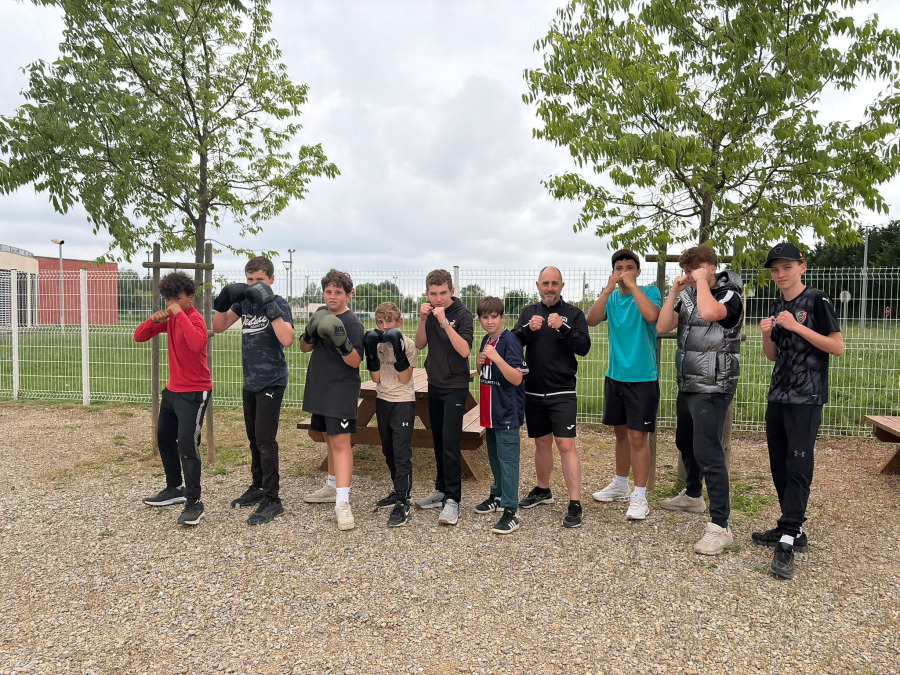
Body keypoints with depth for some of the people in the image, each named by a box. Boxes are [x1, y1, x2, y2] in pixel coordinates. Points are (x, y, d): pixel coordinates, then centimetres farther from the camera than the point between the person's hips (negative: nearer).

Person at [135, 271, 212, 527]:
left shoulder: (194, 318, -17)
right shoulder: (169, 318, 7)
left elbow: (197, 344, -39)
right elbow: (139, 336, 7)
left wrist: (180, 314, -32)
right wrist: (154, 320, -11)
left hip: (194, 393, -9)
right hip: (172, 389, 9)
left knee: (187, 444, -14)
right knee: (164, 438, 19)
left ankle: (194, 503, -6)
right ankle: (174, 489, 35)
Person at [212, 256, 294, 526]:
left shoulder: (279, 303, -12)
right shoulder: (244, 301, 6)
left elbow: (287, 339, -26)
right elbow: (218, 327, 6)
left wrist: (269, 306, -29)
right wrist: (223, 301, -9)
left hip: (271, 382, -7)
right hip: (251, 381, 7)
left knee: (265, 440, -7)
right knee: (254, 438, 17)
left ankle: (272, 500, 2)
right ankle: (258, 487, 32)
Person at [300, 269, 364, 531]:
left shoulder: (353, 323, -13)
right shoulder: (321, 314, 9)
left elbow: (355, 361, -16)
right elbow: (304, 347, 10)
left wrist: (341, 342, -33)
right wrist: (310, 332, -11)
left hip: (342, 390, -7)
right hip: (319, 389, 8)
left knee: (340, 441, -12)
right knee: (329, 438, 18)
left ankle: (342, 502, -14)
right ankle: (332, 487, 33)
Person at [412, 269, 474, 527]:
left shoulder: (462, 315, -12)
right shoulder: (431, 313, 7)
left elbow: (464, 350, -22)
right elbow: (420, 345, 5)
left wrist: (445, 323, -27)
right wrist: (423, 319, -9)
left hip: (455, 387, -7)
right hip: (435, 385, 7)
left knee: (450, 442, -10)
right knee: (438, 441, 14)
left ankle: (452, 500, -5)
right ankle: (441, 489, 25)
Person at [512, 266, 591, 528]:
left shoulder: (573, 313, -1)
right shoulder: (529, 312, 9)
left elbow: (584, 347, -11)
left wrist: (563, 327, -25)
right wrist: (528, 328, -20)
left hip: (562, 393, -4)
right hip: (533, 392, 4)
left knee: (566, 445, -10)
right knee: (541, 442, 16)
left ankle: (575, 505, -5)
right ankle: (543, 491, 34)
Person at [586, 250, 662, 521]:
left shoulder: (650, 292, -4)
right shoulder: (611, 297, 7)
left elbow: (651, 315, -25)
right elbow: (591, 320, -9)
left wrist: (632, 284, -19)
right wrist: (609, 288, -15)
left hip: (642, 377, -5)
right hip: (615, 375, 5)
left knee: (638, 437, -4)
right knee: (621, 433, 16)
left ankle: (639, 497, 5)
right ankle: (620, 486, 31)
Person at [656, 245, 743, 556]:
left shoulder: (729, 296, -11)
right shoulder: (688, 297, 9)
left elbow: (709, 313, -34)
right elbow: (662, 326, 1)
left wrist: (702, 282, -19)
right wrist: (674, 292, -6)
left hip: (712, 389, -8)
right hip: (687, 385, 8)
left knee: (707, 453, -14)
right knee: (685, 442, 21)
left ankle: (720, 526, -9)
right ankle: (693, 496, 42)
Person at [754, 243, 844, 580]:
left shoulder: (817, 301, -6)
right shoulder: (777, 307, 13)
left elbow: (838, 347, -11)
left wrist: (797, 327, -19)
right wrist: (767, 335, -3)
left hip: (806, 399, -7)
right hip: (778, 397, 7)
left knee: (799, 466, -9)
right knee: (779, 464, 11)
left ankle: (787, 543, -8)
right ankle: (792, 529, 23)